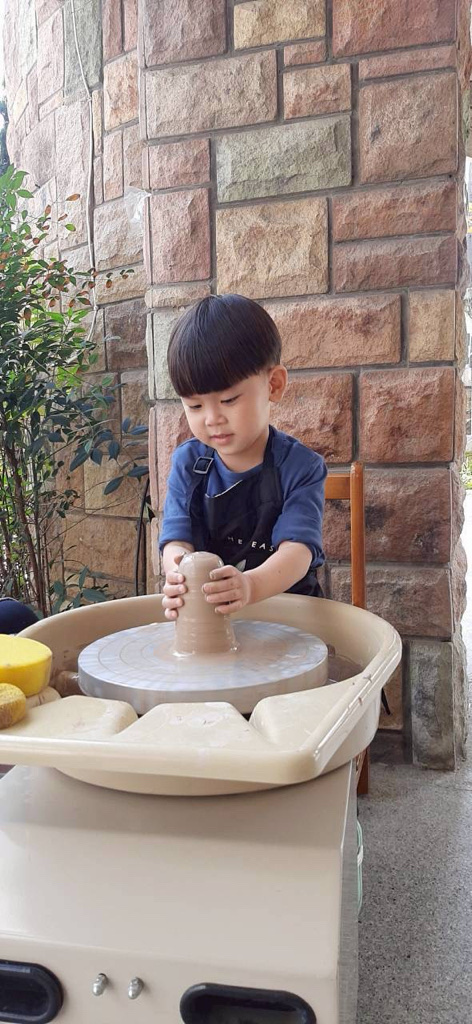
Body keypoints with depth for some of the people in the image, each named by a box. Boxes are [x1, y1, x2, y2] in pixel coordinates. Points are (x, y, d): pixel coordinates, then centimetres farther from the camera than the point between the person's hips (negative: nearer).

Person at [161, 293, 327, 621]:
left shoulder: (300, 467, -8)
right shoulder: (188, 462, 2)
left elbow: (298, 547, -20)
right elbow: (177, 538, -7)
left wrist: (251, 586, -43)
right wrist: (179, 576, -33)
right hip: (203, 614, 3)